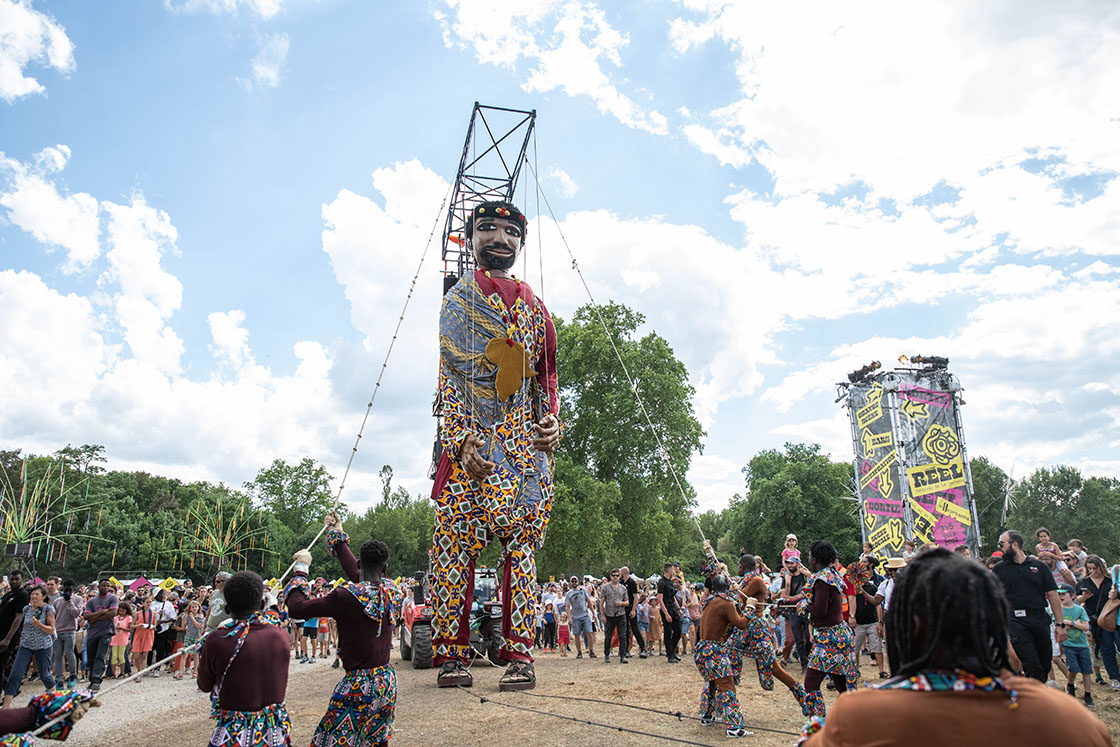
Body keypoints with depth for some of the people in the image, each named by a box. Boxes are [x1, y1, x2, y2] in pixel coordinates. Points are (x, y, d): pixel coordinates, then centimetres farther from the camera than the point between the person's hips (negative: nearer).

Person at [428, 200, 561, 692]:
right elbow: (451, 374, -2)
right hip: (473, 439, -4)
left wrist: (550, 422, 3)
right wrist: (462, 440, -14)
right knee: (457, 540, -6)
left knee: (521, 541, 0)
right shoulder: (459, 298, 8)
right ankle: (452, 654, 3)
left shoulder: (533, 306, 20)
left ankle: (519, 655, 4)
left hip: (524, 442, 4)